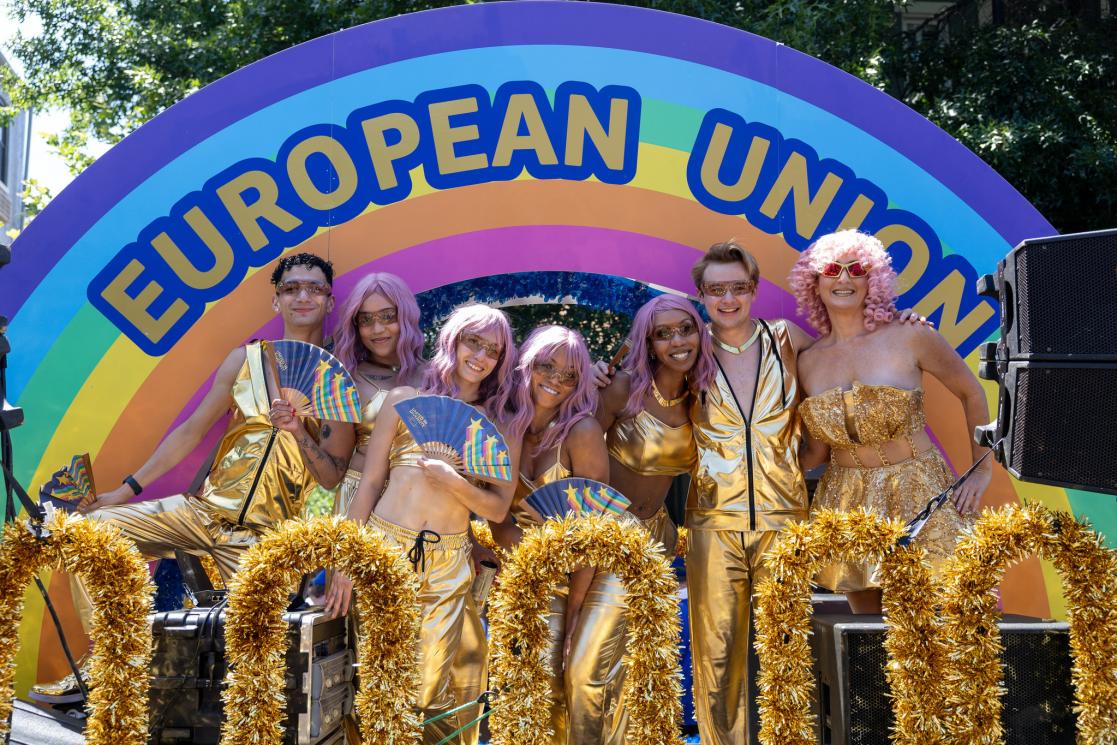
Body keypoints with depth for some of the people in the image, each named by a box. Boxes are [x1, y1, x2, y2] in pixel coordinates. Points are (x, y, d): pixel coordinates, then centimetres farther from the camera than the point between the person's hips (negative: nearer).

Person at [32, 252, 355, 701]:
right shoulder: (245, 360, 7)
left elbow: (332, 478, -2)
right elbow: (190, 432, 10)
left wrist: (300, 433, -21)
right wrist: (125, 490, 6)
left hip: (261, 537, -3)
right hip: (203, 509, 3)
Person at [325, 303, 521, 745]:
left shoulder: (501, 428, 10)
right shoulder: (404, 401, 6)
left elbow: (498, 510, 5)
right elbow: (369, 482, 4)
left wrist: (453, 481, -13)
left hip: (446, 567, 1)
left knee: (430, 695, -1)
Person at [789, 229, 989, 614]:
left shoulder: (909, 337, -7)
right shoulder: (809, 361, 3)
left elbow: (971, 393, 4)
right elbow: (818, 450, 8)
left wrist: (982, 471, 2)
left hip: (918, 495, -3)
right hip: (849, 503, 3)